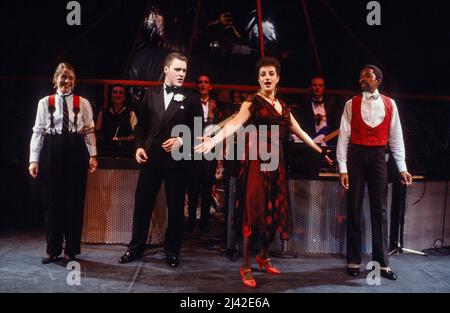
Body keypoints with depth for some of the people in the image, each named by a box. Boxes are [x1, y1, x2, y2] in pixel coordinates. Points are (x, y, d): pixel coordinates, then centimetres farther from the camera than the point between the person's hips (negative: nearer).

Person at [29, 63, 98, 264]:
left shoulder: (83, 103, 4)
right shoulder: (45, 102, 5)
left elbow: (89, 131, 4)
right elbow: (38, 131, 3)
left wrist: (92, 155, -3)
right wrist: (34, 159, -3)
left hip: (76, 151, 0)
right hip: (51, 151, 1)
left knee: (74, 201, 4)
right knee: (52, 201, 6)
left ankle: (71, 249, 18)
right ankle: (53, 249, 21)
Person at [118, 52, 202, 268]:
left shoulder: (190, 99, 1)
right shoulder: (151, 95, 11)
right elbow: (141, 125, 12)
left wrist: (181, 140, -16)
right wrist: (139, 146, -2)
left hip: (176, 160, -2)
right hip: (150, 157, 2)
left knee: (175, 207, 7)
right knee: (142, 204, 9)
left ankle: (172, 251, 22)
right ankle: (136, 248, 25)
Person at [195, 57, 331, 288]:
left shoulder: (283, 106, 16)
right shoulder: (252, 103, -4)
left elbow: (299, 132, 24)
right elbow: (234, 124, -21)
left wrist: (319, 150, 29)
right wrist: (214, 140, -39)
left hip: (276, 162, 7)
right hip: (256, 161, -6)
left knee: (274, 210, 10)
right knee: (254, 211, -6)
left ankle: (263, 257, 29)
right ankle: (246, 266, 6)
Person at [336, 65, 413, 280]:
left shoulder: (390, 104, 6)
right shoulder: (351, 104, 1)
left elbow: (396, 137, 7)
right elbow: (344, 136, -2)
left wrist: (402, 167, 2)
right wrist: (342, 167, -9)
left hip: (378, 157, 1)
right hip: (356, 156, -1)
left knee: (380, 209, 5)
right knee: (354, 208, 5)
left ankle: (382, 262, 16)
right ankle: (353, 260, 16)